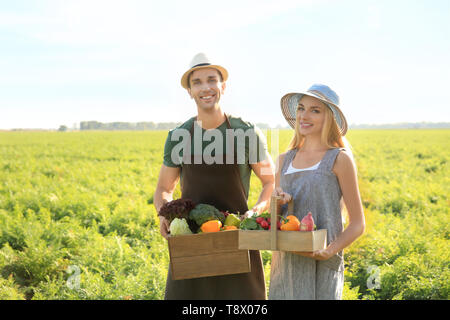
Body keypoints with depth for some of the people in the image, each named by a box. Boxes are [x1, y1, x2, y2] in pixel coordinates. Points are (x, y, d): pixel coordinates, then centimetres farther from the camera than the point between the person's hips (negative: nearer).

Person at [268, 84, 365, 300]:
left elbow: (357, 224, -1)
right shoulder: (284, 160, 12)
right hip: (285, 264, 4)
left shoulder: (339, 159, -1)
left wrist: (331, 251, -16)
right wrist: (277, 204, -5)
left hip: (322, 266, -4)